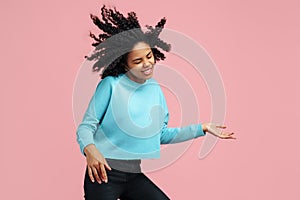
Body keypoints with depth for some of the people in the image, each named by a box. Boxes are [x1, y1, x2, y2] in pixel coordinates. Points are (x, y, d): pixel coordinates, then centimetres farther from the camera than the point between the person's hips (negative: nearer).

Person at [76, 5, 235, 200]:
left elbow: (162, 134, 16)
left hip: (134, 176, 5)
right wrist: (90, 149, -30)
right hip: (104, 172, -5)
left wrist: (202, 128, 14)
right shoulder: (111, 84, -8)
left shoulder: (155, 89, 9)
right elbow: (86, 126, -8)